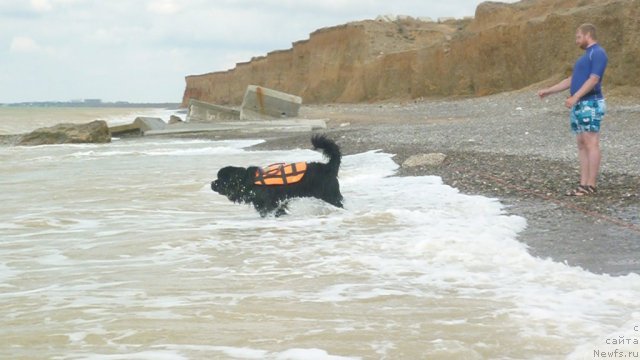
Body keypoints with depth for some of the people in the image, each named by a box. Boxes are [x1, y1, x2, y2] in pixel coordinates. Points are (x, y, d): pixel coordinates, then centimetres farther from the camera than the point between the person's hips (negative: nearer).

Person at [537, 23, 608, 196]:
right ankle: (583, 185, 6)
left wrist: (575, 97, -28)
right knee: (582, 145, 6)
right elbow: (571, 80, 26)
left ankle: (591, 185, -8)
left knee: (591, 144, -9)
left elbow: (594, 79, -20)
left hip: (590, 105, -10)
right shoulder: (586, 56, 22)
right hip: (579, 106, 10)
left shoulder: (598, 53, -9)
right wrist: (548, 91, 23)